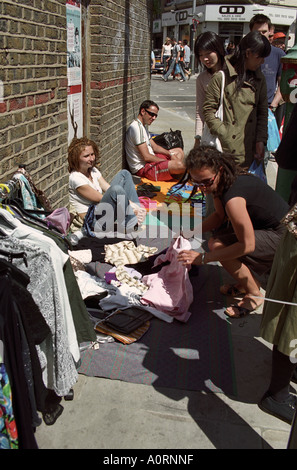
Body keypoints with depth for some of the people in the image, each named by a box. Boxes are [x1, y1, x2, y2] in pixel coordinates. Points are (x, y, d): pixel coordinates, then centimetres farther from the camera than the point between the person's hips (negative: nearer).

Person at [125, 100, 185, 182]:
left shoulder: (143, 126, 15)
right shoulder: (136, 128, -19)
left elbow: (155, 147, 19)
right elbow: (146, 157, -23)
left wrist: (171, 155, 2)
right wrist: (167, 162, -13)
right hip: (143, 168, -12)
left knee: (179, 151, 21)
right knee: (179, 165, -28)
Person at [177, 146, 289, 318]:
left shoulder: (233, 198, -33)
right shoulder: (220, 181, -4)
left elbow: (247, 245, -29)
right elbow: (219, 216, 8)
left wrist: (203, 258, -26)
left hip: (283, 237, -10)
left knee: (217, 245, -23)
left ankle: (254, 295, -3)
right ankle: (251, 280, 18)